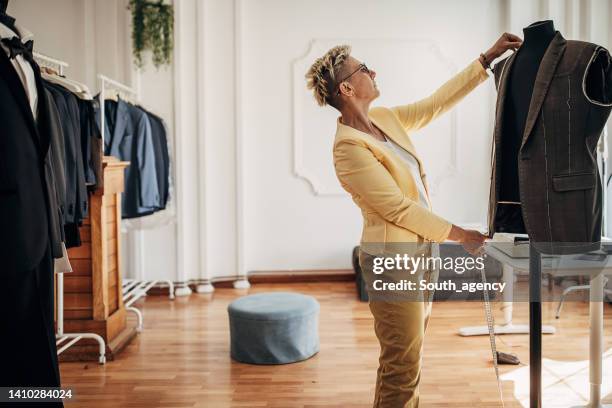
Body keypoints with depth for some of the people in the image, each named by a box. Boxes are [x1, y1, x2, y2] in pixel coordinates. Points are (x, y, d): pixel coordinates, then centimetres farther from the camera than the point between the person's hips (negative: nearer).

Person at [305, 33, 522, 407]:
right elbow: (398, 207, -20)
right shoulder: (349, 147, -21)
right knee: (403, 368, 3)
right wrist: (459, 234, -13)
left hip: (418, 251, 9)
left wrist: (489, 57, 12)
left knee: (405, 361, 20)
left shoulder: (384, 119, 5)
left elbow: (438, 102, 13)